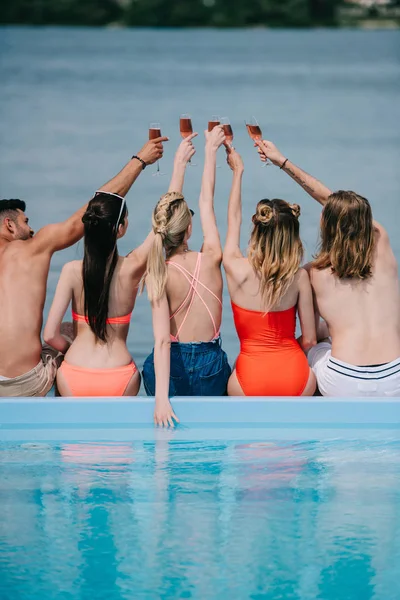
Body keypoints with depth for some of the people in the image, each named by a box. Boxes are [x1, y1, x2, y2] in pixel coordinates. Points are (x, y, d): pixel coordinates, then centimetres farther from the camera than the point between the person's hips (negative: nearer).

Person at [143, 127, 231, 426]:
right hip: (210, 371, 0)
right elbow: (206, 200, 4)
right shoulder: (210, 259, -11)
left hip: (172, 368, 0)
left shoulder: (158, 274, -13)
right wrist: (211, 150, 13)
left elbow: (162, 340, -16)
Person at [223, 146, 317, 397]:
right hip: (297, 381, 0)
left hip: (250, 383, 0)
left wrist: (238, 171, 23)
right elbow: (309, 339, -4)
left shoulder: (236, 269, -9)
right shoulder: (299, 277, -9)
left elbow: (234, 219, 10)